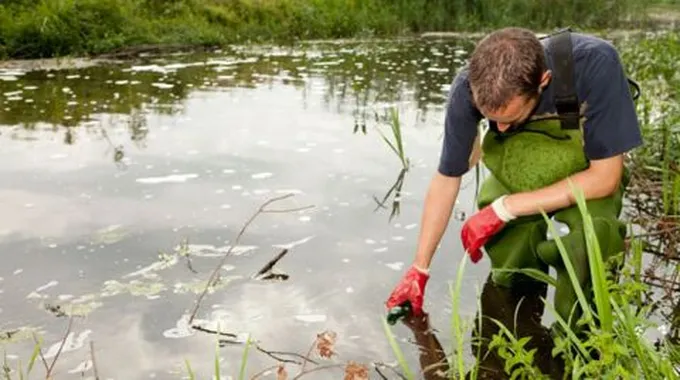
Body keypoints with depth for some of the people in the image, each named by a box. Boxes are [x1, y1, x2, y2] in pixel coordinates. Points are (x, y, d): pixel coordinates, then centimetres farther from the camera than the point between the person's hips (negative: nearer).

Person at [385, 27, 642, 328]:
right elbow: (446, 178, -14)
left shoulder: (595, 63, -35)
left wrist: (504, 208, -31)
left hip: (587, 177, -3)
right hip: (516, 176, 3)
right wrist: (419, 270, -9)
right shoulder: (469, 88, -27)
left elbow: (604, 177, -28)